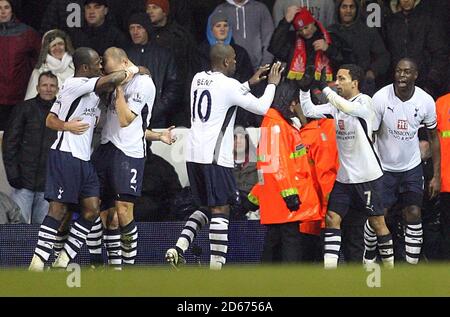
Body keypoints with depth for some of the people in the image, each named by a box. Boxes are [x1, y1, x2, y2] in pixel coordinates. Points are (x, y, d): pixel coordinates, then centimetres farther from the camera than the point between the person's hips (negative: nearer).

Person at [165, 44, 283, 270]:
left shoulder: (198, 79, 13)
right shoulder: (229, 85, -10)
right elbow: (261, 108, -5)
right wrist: (272, 83, 10)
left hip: (193, 154, 8)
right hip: (215, 157, -7)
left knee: (204, 207, 19)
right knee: (220, 210, -2)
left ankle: (179, 248, 2)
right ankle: (216, 267, -6)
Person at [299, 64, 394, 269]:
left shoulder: (364, 101, -11)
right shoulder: (336, 104, 9)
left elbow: (348, 108, -32)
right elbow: (309, 112, 4)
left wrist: (325, 88, -34)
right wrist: (305, 88, -9)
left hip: (367, 175, -6)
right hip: (343, 176, 6)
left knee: (377, 221, 3)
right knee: (332, 219, -3)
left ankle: (390, 268, 16)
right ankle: (329, 270, -5)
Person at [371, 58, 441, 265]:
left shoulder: (426, 101, -11)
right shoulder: (380, 98, -18)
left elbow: (434, 137, 2)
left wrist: (437, 176, 0)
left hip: (412, 168, 2)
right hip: (384, 167, -2)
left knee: (413, 216, -2)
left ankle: (412, 265, 6)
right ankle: (369, 258, 21)